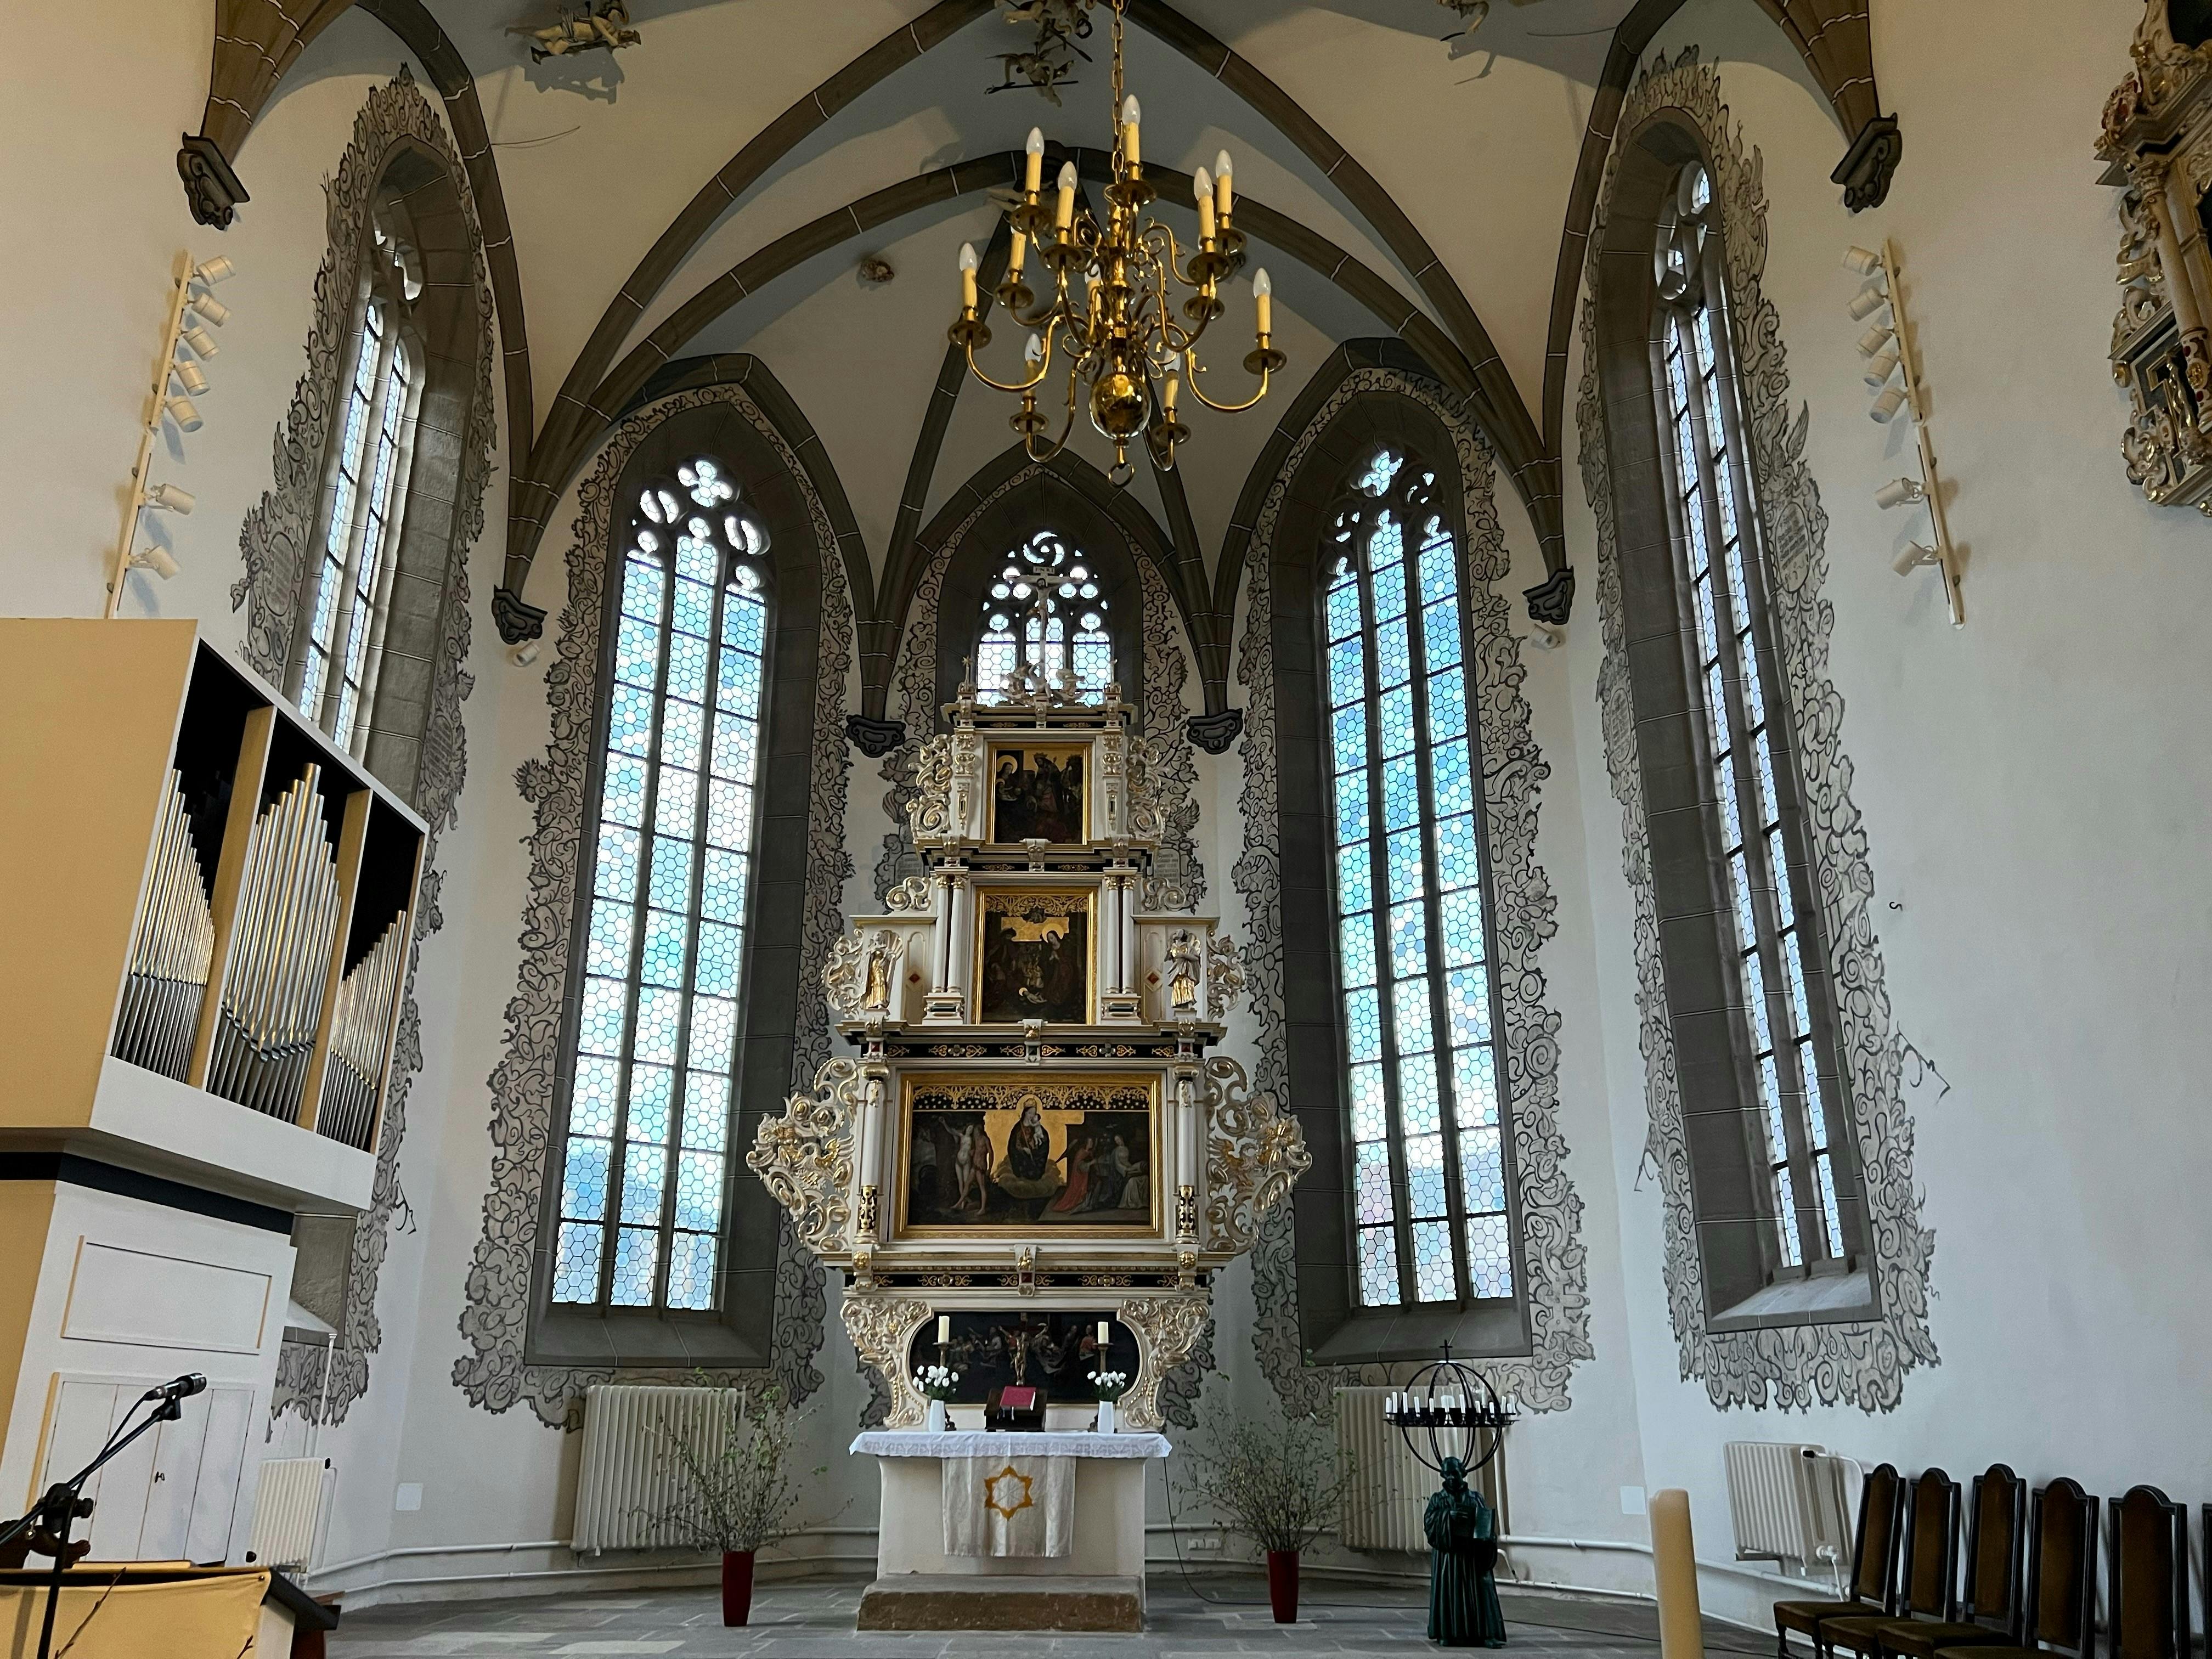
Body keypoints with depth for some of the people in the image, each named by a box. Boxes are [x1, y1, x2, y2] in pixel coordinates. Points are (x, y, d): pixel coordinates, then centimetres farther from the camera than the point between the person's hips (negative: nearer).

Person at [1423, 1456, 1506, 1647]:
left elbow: (1487, 1524, 8)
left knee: (1480, 1592, -6)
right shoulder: (1438, 1500, 7)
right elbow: (1428, 1521, -8)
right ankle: (1447, 1634, 5)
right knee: (1448, 1592, -3)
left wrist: (1489, 1537, -14)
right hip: (1447, 1554, 0)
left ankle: (1488, 1634, -7)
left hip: (1473, 1555, 0)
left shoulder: (1477, 1498, 10)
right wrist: (1448, 1515, -24)